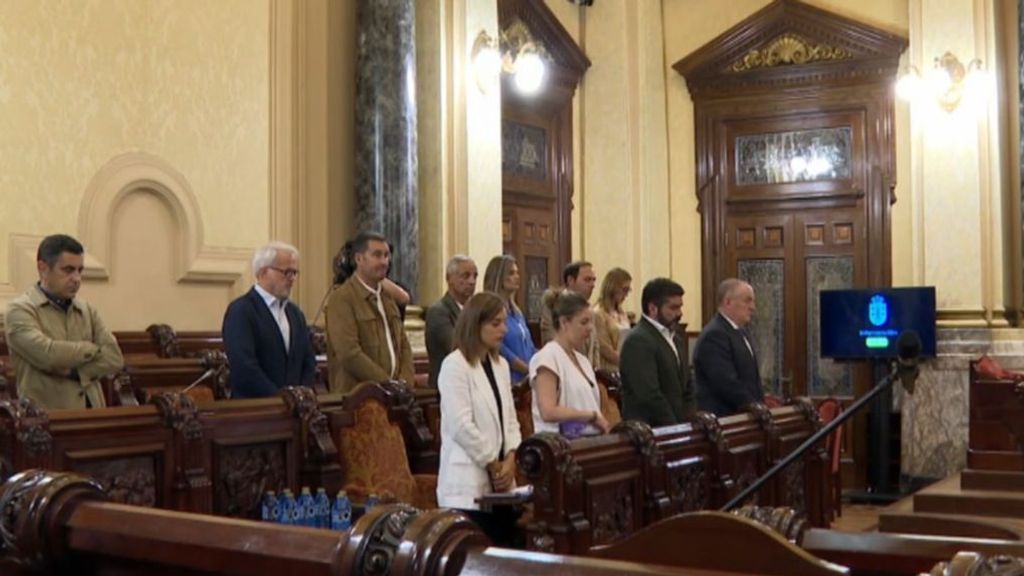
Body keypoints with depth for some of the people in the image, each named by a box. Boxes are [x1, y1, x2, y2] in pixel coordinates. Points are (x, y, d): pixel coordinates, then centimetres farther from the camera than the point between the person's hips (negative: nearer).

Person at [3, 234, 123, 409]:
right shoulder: (20, 310, 0)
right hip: (45, 415, -4)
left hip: (91, 410, 4)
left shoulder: (87, 310, 16)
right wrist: (92, 349, -1)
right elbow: (48, 354, -15)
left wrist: (73, 371, -10)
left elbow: (115, 358, 5)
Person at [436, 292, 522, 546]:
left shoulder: (501, 365, 13)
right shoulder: (454, 365, -10)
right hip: (468, 483, -7)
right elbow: (461, 426, -16)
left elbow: (509, 417, 14)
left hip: (499, 481, 7)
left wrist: (510, 459, -2)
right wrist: (493, 464, -8)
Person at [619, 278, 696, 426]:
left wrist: (690, 421, 4)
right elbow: (649, 395, -21)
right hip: (648, 429, -8)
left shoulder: (676, 340, 16)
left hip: (677, 426, 8)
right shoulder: (638, 341, -14)